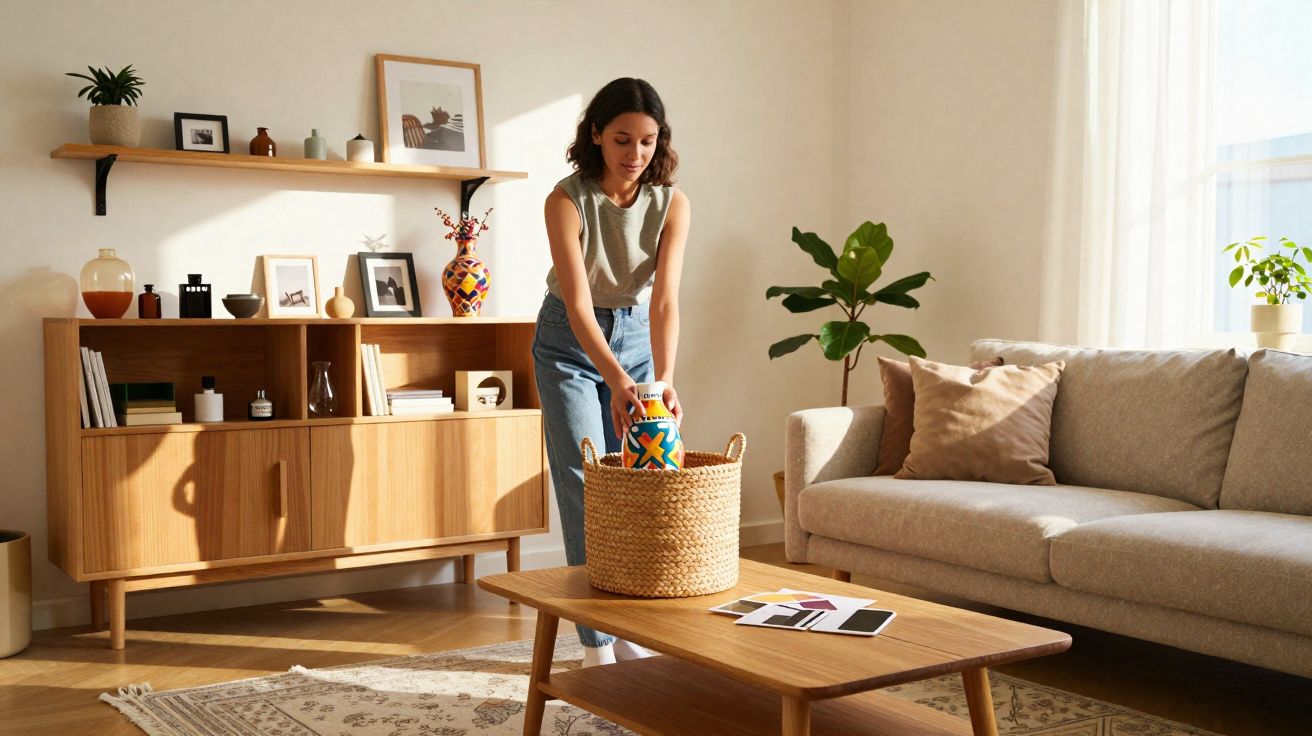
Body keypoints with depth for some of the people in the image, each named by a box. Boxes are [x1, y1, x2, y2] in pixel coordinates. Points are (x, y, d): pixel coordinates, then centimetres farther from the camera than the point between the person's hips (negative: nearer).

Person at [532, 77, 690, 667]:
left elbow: (664, 298, -25)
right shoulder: (567, 200, -24)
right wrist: (615, 379, -47)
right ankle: (597, 641, 0)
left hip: (637, 335, 3)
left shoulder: (671, 203, -16)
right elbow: (578, 302, -32)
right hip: (571, 341, -3)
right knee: (585, 486, -6)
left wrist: (664, 378, -41)